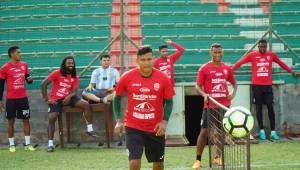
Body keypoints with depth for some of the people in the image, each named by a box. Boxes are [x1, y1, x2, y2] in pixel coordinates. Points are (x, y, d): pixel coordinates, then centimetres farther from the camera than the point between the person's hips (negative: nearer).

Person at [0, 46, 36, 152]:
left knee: (26, 120, 3)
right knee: (11, 121, 4)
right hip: (11, 99, -4)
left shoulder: (24, 65, 6)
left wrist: (30, 79, -8)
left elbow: (28, 78, 17)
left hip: (23, 98, 4)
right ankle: (11, 145, 11)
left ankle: (27, 144, 8)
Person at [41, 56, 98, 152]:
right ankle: (50, 144, -10)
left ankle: (90, 129, -9)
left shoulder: (74, 77, 5)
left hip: (68, 98, 4)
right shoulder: (57, 73, -9)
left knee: (86, 105, -14)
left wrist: (69, 96, -25)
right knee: (51, 118, -18)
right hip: (55, 100, -4)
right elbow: (43, 84, -12)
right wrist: (46, 99, -14)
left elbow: (74, 90, -2)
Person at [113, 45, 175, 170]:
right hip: (133, 127, -1)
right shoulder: (127, 77, -9)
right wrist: (119, 120, -2)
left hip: (156, 128, 1)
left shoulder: (163, 78, -8)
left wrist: (164, 121, -12)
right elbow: (117, 98, 6)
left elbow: (169, 101, 2)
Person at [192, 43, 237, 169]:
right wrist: (204, 94, -21)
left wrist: (233, 93, 3)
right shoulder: (204, 68, -2)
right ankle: (198, 160, 0)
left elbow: (234, 83, 21)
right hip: (210, 105, -4)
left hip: (224, 105, 4)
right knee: (204, 131, -5)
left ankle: (218, 157, 21)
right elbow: (198, 86, -2)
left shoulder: (227, 69, 8)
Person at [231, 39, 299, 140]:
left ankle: (273, 131, 0)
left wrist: (292, 72, 24)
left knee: (270, 107, -2)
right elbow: (240, 62, -5)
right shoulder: (252, 55, -2)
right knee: (259, 108, 4)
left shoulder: (271, 55, 5)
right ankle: (262, 131, 11)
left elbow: (281, 64, 18)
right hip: (257, 85, -1)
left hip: (268, 85, 1)